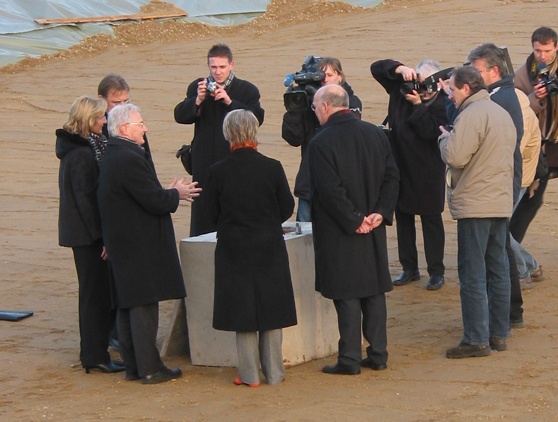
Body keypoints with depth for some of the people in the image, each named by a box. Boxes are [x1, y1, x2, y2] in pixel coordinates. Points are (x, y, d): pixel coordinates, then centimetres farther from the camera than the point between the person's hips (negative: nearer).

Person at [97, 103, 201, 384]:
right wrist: (176, 194, -3)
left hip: (122, 243, 10)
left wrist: (169, 193, 12)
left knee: (127, 305, 13)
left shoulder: (112, 157, 12)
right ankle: (150, 369, -2)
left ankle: (132, 365, 18)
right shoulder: (129, 159, -20)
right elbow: (154, 201, -21)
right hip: (139, 244, -10)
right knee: (144, 305, -5)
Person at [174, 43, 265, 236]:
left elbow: (257, 118, -12)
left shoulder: (247, 90, 3)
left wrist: (229, 102, -19)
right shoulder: (197, 87, 9)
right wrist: (198, 100, -17)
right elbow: (179, 116, 0)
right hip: (205, 162, 2)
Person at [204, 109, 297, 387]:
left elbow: (212, 213, -2)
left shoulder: (218, 172, -11)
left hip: (234, 249, -1)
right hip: (270, 249, 1)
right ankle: (273, 371, 15)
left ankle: (249, 374, 10)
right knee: (271, 309, 10)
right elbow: (287, 208, 0)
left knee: (242, 310, 7)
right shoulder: (272, 168, -10)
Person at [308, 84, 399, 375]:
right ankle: (378, 354, 15)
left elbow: (329, 190, -19)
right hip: (373, 230, 5)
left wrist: (353, 221, -13)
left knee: (347, 295, 0)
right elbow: (392, 177, 2)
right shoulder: (375, 134, 4)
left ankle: (350, 359, 3)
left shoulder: (321, 142, -15)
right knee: (374, 290, 12)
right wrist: (381, 212, -3)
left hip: (339, 233, -5)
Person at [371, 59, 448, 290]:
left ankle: (436, 271, 8)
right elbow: (377, 68, -3)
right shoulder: (402, 87, -2)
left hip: (428, 171, -6)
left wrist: (418, 105, -28)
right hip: (400, 166, 6)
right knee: (403, 217, 12)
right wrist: (400, 69, -19)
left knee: (431, 219, 2)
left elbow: (430, 132, -26)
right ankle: (409, 268, 23)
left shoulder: (442, 103, -16)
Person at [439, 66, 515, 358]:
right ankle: (499, 334, 17)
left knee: (473, 274, -5)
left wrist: (445, 137, -1)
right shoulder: (502, 114, 14)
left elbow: (455, 157, -22)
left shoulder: (471, 115, -15)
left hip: (475, 205, -9)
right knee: (498, 270, 12)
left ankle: (476, 340, -5)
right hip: (501, 202, 9)